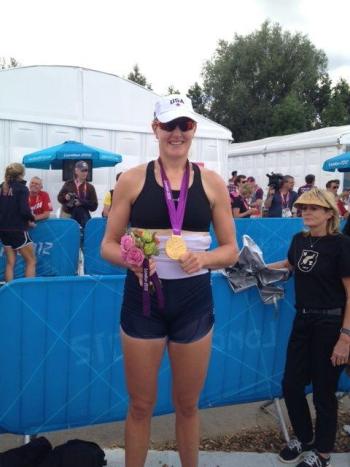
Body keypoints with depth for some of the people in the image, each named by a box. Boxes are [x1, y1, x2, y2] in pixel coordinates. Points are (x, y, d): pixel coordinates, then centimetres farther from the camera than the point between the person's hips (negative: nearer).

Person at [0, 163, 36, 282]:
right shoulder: (21, 188, -11)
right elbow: (24, 210, -19)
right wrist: (31, 220, -3)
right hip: (18, 230, -7)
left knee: (10, 263, 12)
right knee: (31, 261, 4)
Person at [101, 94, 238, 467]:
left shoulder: (212, 183, 1)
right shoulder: (132, 180, -2)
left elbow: (231, 250, 5)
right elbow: (108, 245, 2)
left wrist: (202, 258, -16)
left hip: (193, 301, 1)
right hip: (142, 300, -1)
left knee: (187, 404, 18)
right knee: (141, 405, 13)